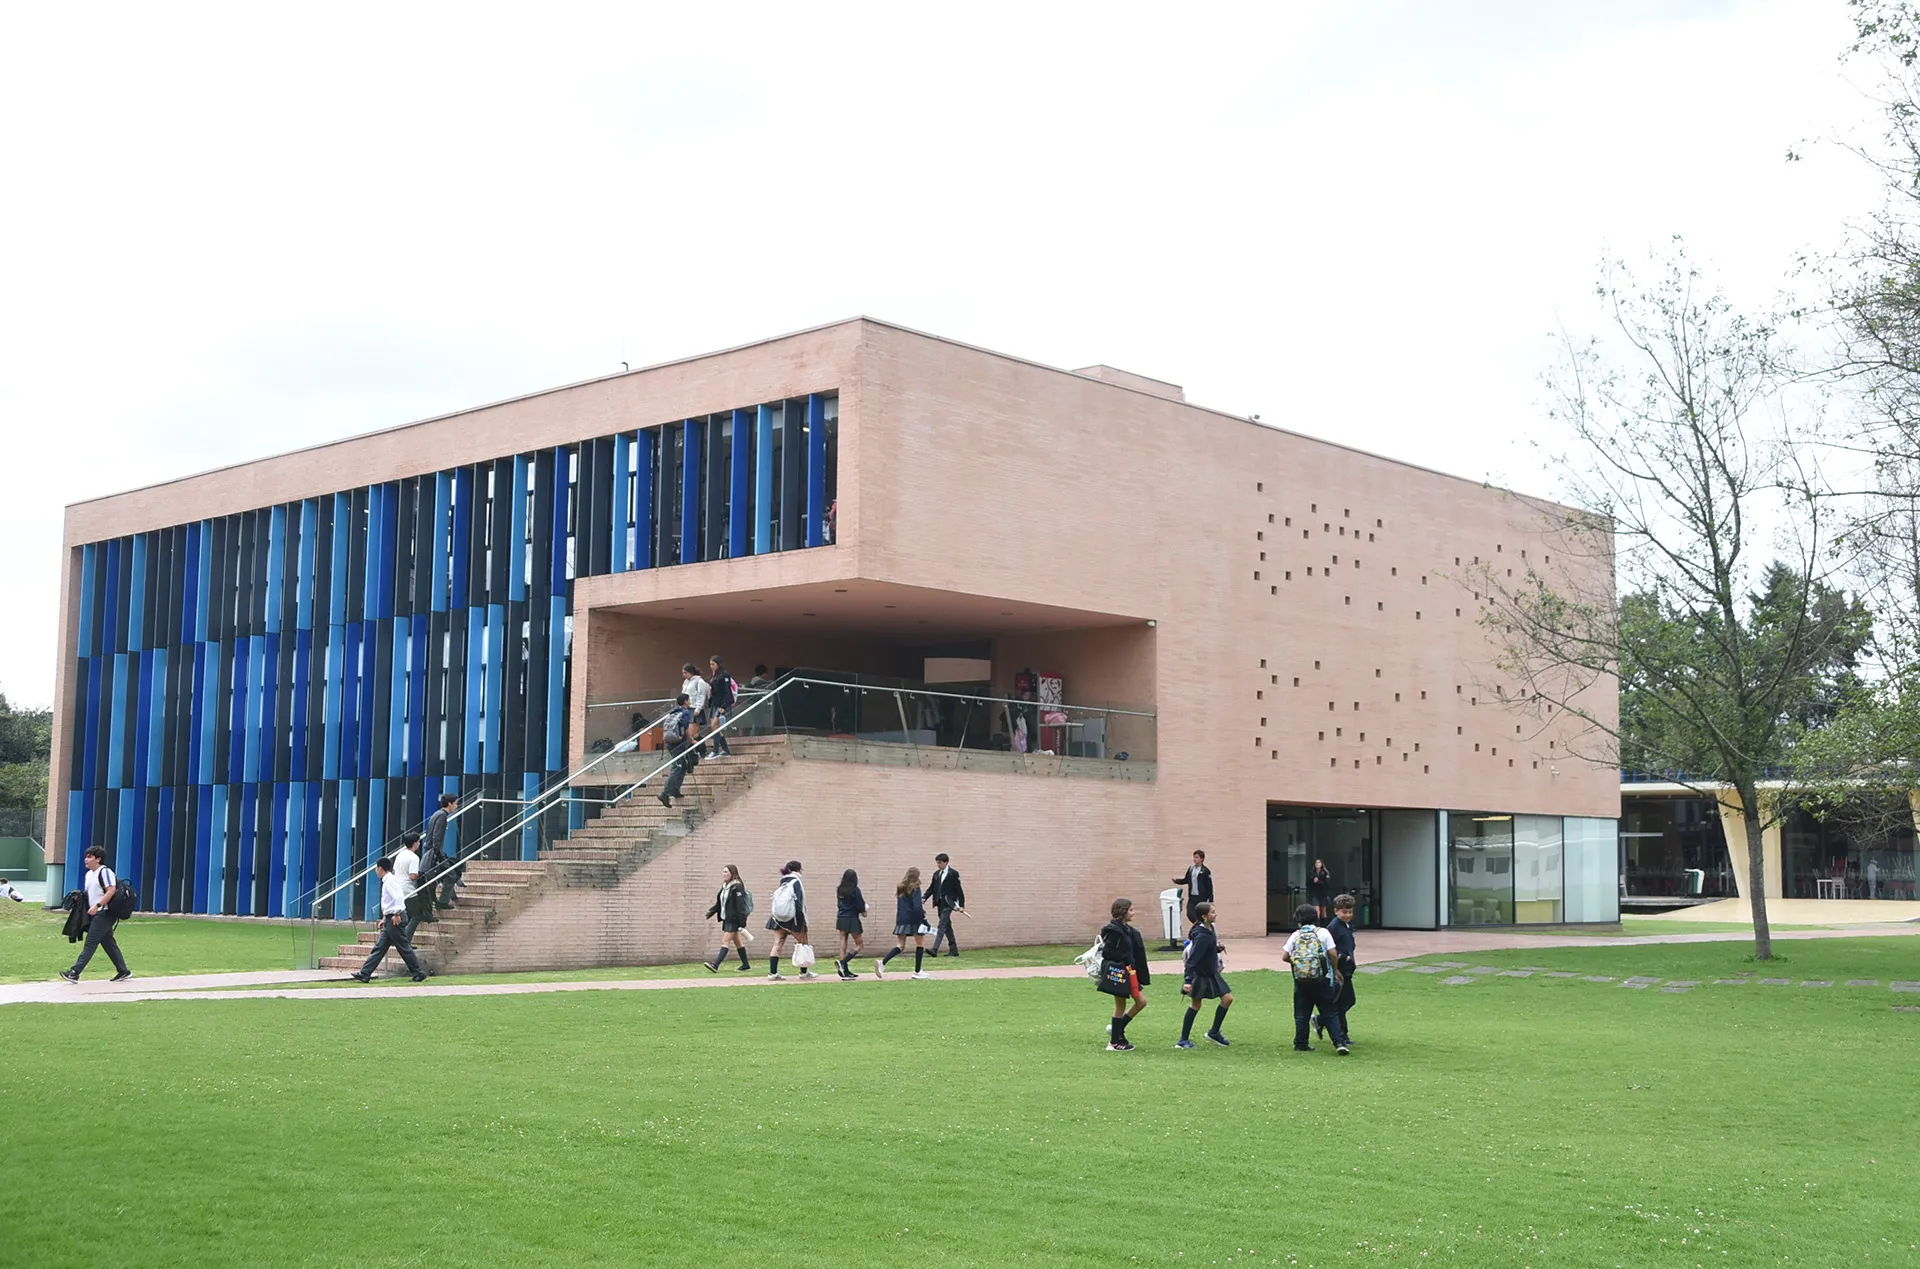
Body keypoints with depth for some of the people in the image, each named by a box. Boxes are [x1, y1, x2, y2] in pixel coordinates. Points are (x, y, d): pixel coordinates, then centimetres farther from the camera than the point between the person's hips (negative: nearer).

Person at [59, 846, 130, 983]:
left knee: (90, 943, -10)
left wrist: (96, 906, -24)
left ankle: (75, 973, -12)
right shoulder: (89, 874, 17)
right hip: (96, 915, 10)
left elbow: (111, 891, -20)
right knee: (108, 943, 11)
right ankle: (123, 971, 16)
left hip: (104, 914, -10)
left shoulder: (104, 872, -12)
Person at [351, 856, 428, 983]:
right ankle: (364, 974, 7)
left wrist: (397, 915, -24)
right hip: (390, 920, 10)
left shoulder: (390, 880, -13)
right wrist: (385, 918, 23)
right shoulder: (387, 881, 17)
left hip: (395, 919, -10)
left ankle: (419, 974, 1)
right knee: (379, 947, 7)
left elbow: (398, 897, -25)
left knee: (404, 948, -4)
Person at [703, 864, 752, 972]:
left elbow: (740, 906, -18)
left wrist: (741, 923, -21)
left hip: (733, 920, -9)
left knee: (725, 942, -14)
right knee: (737, 942, 15)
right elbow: (719, 903, 18)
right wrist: (710, 913, 5)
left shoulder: (737, 887, -14)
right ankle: (746, 965, 25)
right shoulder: (724, 887, 13)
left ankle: (715, 966, -21)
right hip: (726, 919, 9)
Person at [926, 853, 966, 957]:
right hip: (939, 903, 7)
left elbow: (958, 890, -5)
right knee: (947, 926, 12)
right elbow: (931, 888, 14)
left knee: (942, 926, -14)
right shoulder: (936, 874, 13)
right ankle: (953, 950, 19)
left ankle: (935, 950, -21)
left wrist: (961, 905, -8)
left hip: (948, 903, -7)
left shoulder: (953, 874, -5)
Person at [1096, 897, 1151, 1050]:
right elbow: (1106, 952, -19)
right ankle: (1114, 1042, 10)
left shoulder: (1128, 930, 12)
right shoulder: (1114, 930, -16)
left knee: (1141, 1001, 9)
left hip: (1128, 972, 9)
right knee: (1121, 1006, -1)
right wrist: (1124, 959, -18)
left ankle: (1117, 1029, 19)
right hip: (1117, 972, -9)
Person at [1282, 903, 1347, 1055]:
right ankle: (1340, 1042, -6)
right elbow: (1332, 953, -4)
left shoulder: (1295, 936, 6)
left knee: (1301, 1014, 12)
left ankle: (1301, 1044, 14)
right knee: (1330, 1013, 4)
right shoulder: (1323, 933, 2)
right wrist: (1335, 969, 12)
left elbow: (1284, 957, 1)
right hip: (1321, 979, -1)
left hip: (1301, 980, 1)